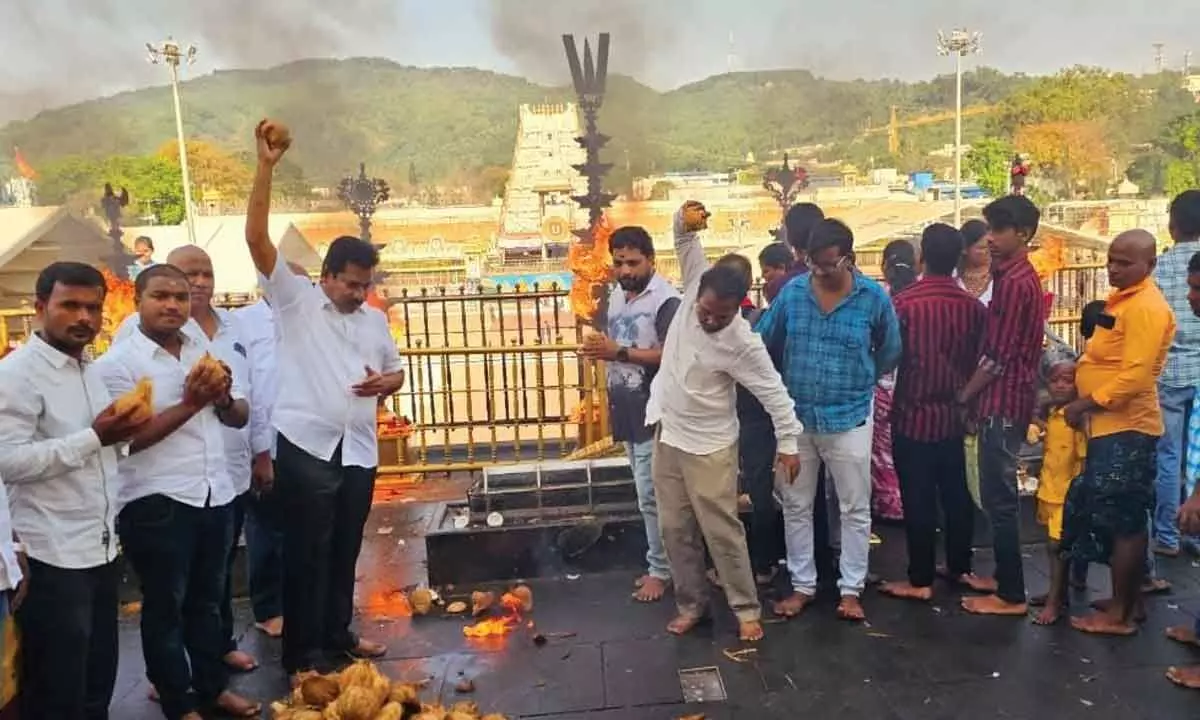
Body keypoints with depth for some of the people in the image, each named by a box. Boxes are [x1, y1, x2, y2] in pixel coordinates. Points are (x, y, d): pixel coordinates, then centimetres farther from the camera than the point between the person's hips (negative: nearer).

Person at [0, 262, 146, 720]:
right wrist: (94, 437, -24)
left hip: (101, 547, 8)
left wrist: (119, 430, 6)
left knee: (98, 682, 18)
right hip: (54, 557, -8)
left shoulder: (89, 370, 13)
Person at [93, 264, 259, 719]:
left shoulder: (205, 351, 9)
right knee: (165, 606, 8)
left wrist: (224, 400, -10)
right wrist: (190, 403, -22)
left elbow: (240, 416, 11)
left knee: (207, 598, 18)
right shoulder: (117, 362, -9)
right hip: (155, 502, -6)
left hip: (215, 494, 6)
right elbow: (128, 436, -17)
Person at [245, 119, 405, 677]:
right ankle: (302, 653, 14)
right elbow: (257, 238, -12)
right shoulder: (294, 299, -2)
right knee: (306, 553, 3)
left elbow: (397, 371, 21)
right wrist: (266, 166, -19)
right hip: (306, 446, -5)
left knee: (346, 550, 16)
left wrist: (385, 382, -4)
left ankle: (338, 634, 32)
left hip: (359, 449, 5)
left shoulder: (375, 319, 13)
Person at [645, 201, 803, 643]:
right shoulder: (694, 289, -8)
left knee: (722, 530, 2)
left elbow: (774, 392, -15)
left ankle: (746, 610, 18)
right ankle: (691, 604, 27)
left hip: (708, 445, -6)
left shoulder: (743, 344, -21)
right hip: (667, 434, 6)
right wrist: (686, 220, -23)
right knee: (675, 529, 12)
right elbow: (687, 242, -3)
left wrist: (788, 443, -15)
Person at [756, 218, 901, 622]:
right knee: (796, 507, 11)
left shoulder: (874, 297, -9)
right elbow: (762, 342, 7)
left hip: (850, 418, -2)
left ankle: (851, 590, 23)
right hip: (796, 416, 2)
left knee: (855, 509, 8)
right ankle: (802, 586, 26)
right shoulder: (792, 292, -5)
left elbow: (889, 353, 6)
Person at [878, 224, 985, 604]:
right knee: (955, 492, 16)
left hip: (913, 414, -5)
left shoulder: (903, 302, -17)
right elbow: (979, 359, 8)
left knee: (918, 498, 1)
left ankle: (920, 580, 9)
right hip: (953, 415, 5)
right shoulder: (973, 306, -2)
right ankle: (960, 566, 30)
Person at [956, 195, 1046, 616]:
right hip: (1005, 401, 10)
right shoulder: (1018, 277, 14)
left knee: (999, 499, -2)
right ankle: (1004, 577, 28)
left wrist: (963, 397, -8)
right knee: (998, 495, 17)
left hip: (1002, 404, -10)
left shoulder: (1012, 282, -18)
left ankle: (1012, 595, 7)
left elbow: (997, 357, -19)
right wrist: (975, 396, 15)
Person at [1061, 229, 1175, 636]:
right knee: (1127, 519, 16)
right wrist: (1079, 382, 9)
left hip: (1126, 429, -10)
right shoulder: (1121, 299, 14)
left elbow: (1135, 376, -25)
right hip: (1112, 426, 10)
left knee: (1122, 521, -2)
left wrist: (1086, 404, -16)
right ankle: (1131, 601, 27)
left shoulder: (1147, 307, -17)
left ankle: (1119, 614, 8)